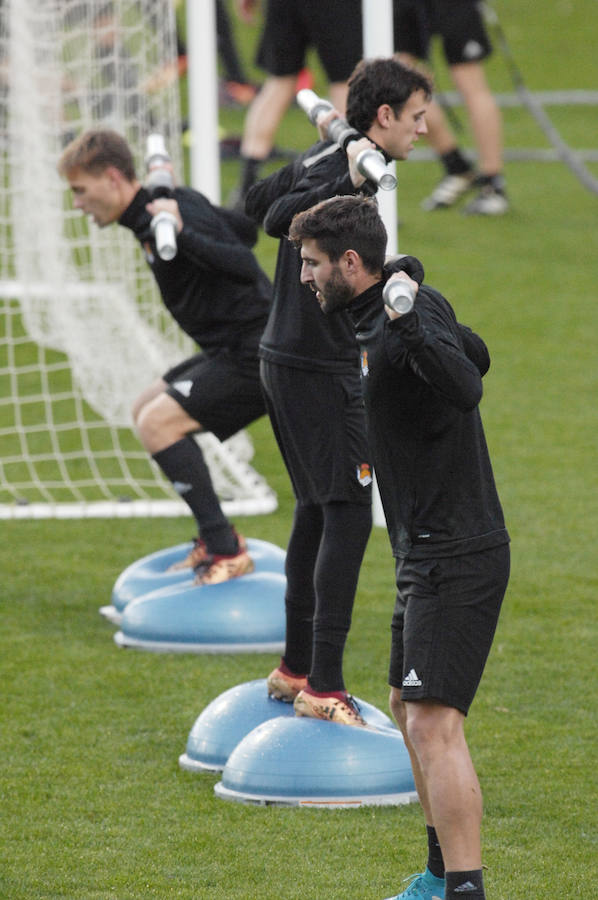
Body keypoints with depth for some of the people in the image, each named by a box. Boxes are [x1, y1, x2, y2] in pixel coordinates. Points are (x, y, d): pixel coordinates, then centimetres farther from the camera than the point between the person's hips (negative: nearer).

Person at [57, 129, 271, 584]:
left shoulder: (176, 211, -20)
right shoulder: (171, 203, 9)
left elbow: (245, 267, -30)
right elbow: (247, 230, 24)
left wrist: (182, 235, -37)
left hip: (257, 353, -11)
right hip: (235, 347, 11)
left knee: (158, 423, -18)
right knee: (147, 408, 19)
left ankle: (226, 550, -15)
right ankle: (216, 535, 20)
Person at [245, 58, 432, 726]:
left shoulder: (324, 159, 10)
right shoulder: (346, 170, -18)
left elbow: (256, 203, 25)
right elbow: (277, 218, -33)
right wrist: (348, 182, -43)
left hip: (285, 362, 10)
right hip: (319, 370, -10)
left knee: (317, 510, 18)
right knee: (348, 514, -10)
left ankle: (295, 668, 26)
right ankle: (323, 688, -12)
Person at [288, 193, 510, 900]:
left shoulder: (412, 313, -19)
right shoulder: (376, 319, 12)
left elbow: (466, 387, -37)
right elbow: (475, 356, 28)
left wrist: (406, 323, -46)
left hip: (456, 560, -11)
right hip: (427, 556, 11)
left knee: (434, 723, -18)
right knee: (409, 709, 22)